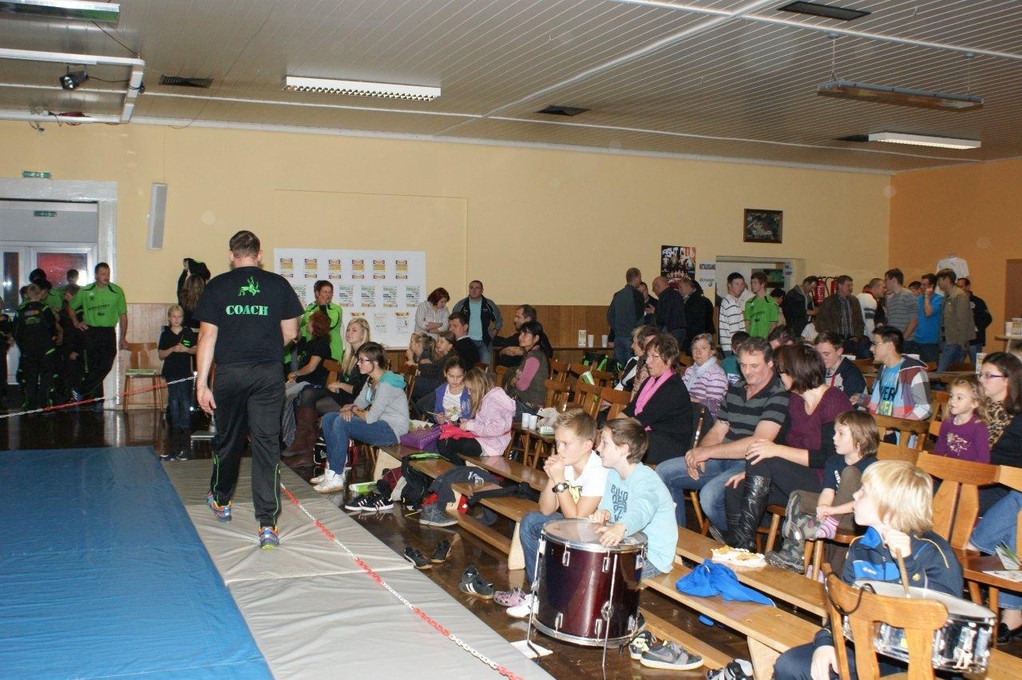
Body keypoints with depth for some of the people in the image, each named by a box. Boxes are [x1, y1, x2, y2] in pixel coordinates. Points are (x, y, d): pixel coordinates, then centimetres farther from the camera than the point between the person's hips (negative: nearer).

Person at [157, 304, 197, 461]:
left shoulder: (188, 333, 3)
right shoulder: (165, 334, 5)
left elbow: (196, 349, 5)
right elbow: (160, 354, 2)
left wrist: (186, 349, -14)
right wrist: (172, 349, -14)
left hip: (186, 373, -1)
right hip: (171, 374, 1)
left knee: (185, 405, -4)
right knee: (174, 405, 4)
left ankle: (185, 444, 1)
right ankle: (175, 445, 12)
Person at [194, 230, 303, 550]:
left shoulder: (217, 286, 0)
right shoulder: (278, 284, 2)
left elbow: (208, 336, -4)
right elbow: (290, 333, 5)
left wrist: (202, 383, -3)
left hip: (230, 373, 0)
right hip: (268, 374, 0)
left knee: (229, 440, 18)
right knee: (267, 443, -1)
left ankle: (221, 501, 40)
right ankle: (267, 524, -7)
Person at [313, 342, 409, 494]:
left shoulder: (386, 384, -22)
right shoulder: (371, 380, 10)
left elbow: (370, 418, -25)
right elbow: (359, 402, 15)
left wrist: (355, 411, -4)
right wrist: (349, 409, -9)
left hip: (392, 430, -10)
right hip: (379, 423, 10)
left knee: (341, 423, -25)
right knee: (328, 418, 3)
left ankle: (335, 478, -20)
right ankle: (334, 469, 4)